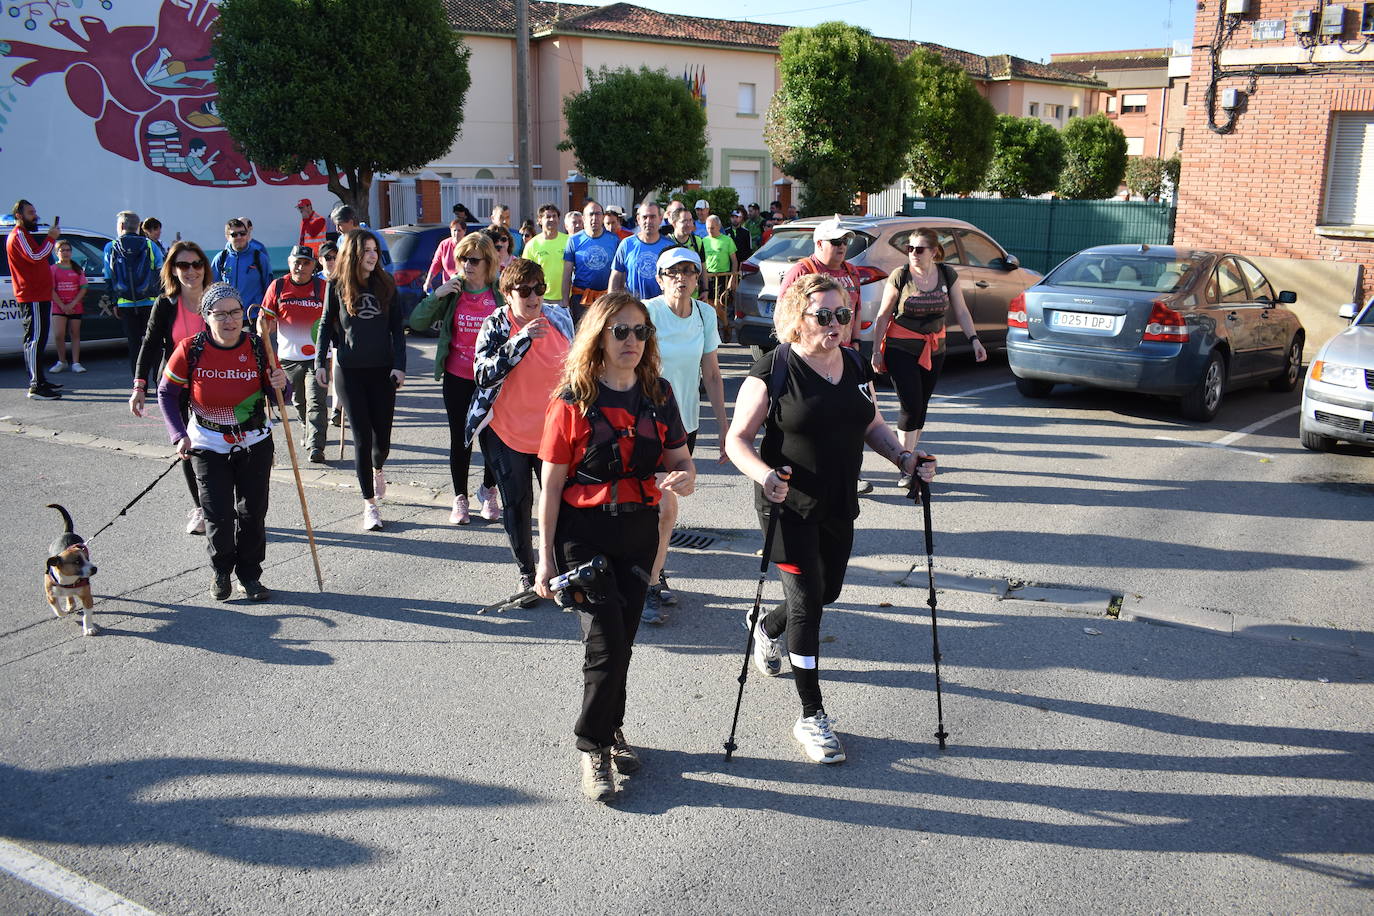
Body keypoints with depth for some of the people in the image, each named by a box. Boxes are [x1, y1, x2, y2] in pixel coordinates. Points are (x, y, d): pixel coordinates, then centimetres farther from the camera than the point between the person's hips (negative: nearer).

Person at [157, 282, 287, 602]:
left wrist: (280, 385, -25)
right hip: (208, 447, -1)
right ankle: (221, 571, 24)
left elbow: (276, 397, -1)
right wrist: (179, 435, -10)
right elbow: (167, 394, -1)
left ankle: (250, 575, 24)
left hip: (255, 444, 1)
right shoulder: (190, 350, -14)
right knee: (219, 515, -3)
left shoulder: (258, 347, -11)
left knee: (253, 512, 6)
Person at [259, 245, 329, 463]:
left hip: (317, 356, -2)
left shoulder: (323, 287, -1)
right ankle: (307, 432, 40)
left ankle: (315, 446, -15)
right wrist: (263, 341, -8)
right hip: (288, 356, 2)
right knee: (300, 402, 16)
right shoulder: (278, 286, 2)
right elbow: (264, 317, 6)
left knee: (315, 402, -12)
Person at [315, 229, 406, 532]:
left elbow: (396, 328, 3)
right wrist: (320, 362, 1)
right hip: (349, 371, -1)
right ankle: (369, 505, 5)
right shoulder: (337, 286, -1)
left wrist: (399, 365, -4)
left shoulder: (385, 284, 2)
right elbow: (326, 325, 7)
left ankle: (377, 469, 43)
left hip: (382, 370, 1)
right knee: (362, 436, -3)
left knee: (382, 435, 6)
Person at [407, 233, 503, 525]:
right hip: (457, 378, 1)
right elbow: (417, 323, -2)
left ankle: (488, 490, 31)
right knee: (460, 439, 7)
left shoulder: (501, 292, -3)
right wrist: (436, 295, -14)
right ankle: (460, 498, 22)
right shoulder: (452, 290, 1)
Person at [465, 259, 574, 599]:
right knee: (517, 507, 9)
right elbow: (483, 375, -20)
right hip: (506, 433, -1)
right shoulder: (495, 326, -7)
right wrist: (522, 340, -27)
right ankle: (527, 575, 25)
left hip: (551, 431, 2)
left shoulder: (560, 319, 2)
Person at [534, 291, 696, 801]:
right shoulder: (573, 403, -10)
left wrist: (684, 477, -17)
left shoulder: (658, 395, 2)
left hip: (640, 531, 4)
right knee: (607, 644, -8)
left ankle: (610, 730, 36)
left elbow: (680, 459, 9)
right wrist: (545, 558, -8)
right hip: (584, 533, -4)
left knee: (622, 640, 14)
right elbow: (551, 486, -7)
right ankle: (593, 747, 13)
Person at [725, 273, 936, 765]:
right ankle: (812, 716, 8)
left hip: (839, 506, 7)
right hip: (790, 506, -6)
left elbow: (873, 425, 17)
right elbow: (737, 439, -12)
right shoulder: (773, 370, -13)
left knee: (827, 592, 19)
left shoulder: (855, 365, 5)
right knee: (807, 600, -5)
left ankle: (769, 626, 52)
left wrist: (904, 457, -1)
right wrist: (765, 475, -30)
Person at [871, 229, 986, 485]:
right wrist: (876, 351, -3)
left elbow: (961, 311, 7)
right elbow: (883, 316, -3)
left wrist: (974, 339, -5)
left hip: (934, 350, 4)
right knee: (911, 406, -11)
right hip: (901, 350, -4)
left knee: (921, 406, 10)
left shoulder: (947, 275, 1)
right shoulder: (899, 276, -9)